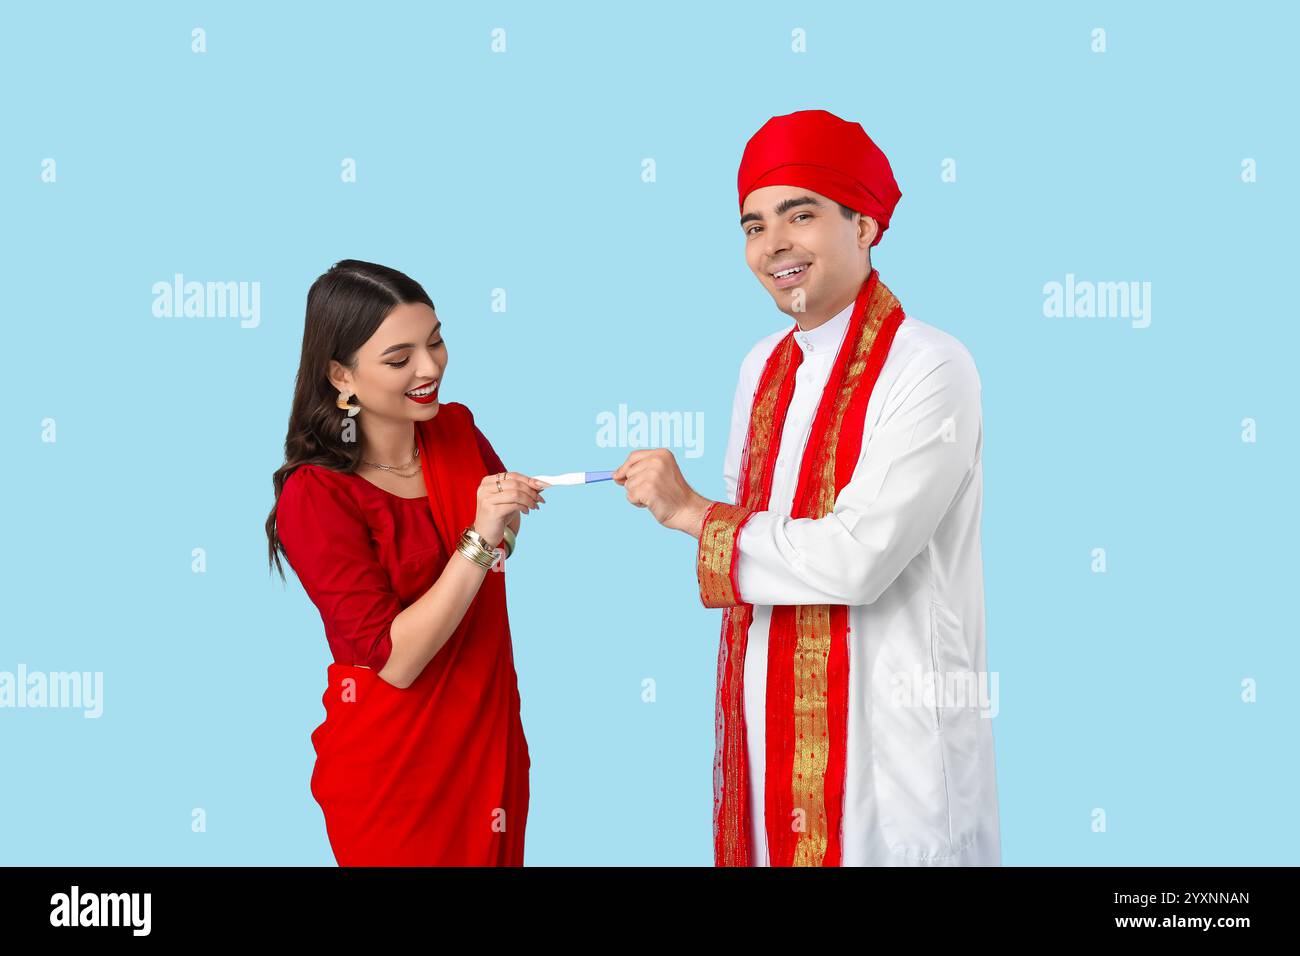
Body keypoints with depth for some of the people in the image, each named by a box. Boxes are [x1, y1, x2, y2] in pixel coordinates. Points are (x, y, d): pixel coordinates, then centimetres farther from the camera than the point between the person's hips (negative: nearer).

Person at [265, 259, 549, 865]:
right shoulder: (315, 497, -19)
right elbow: (395, 660, -23)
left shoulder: (457, 429, -3)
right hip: (393, 770, -5)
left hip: (490, 741, 6)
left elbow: (508, 542, 16)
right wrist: (479, 541, -30)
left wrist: (516, 505, -5)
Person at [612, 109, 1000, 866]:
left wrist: (689, 512, -12)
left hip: (885, 739, -6)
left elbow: (855, 558, -22)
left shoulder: (929, 369, -15)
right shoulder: (765, 366, 8)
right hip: (763, 731, 7)